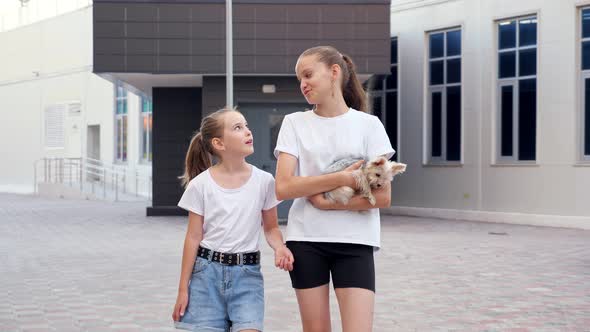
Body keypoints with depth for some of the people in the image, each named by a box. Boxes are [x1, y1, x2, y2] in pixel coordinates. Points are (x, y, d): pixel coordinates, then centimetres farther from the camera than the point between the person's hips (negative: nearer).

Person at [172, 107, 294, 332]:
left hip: (247, 273, 0)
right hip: (207, 271, 0)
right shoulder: (201, 184, -3)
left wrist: (279, 247, -15)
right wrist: (183, 288, 1)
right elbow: (194, 237, 1)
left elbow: (271, 228, 9)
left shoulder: (263, 181, 0)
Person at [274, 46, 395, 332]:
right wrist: (341, 179, -14)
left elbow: (383, 196, -5)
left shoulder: (369, 125, 1)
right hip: (305, 240, 2)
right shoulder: (294, 123, 4)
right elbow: (283, 188, -8)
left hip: (354, 242, -1)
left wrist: (328, 203, -13)